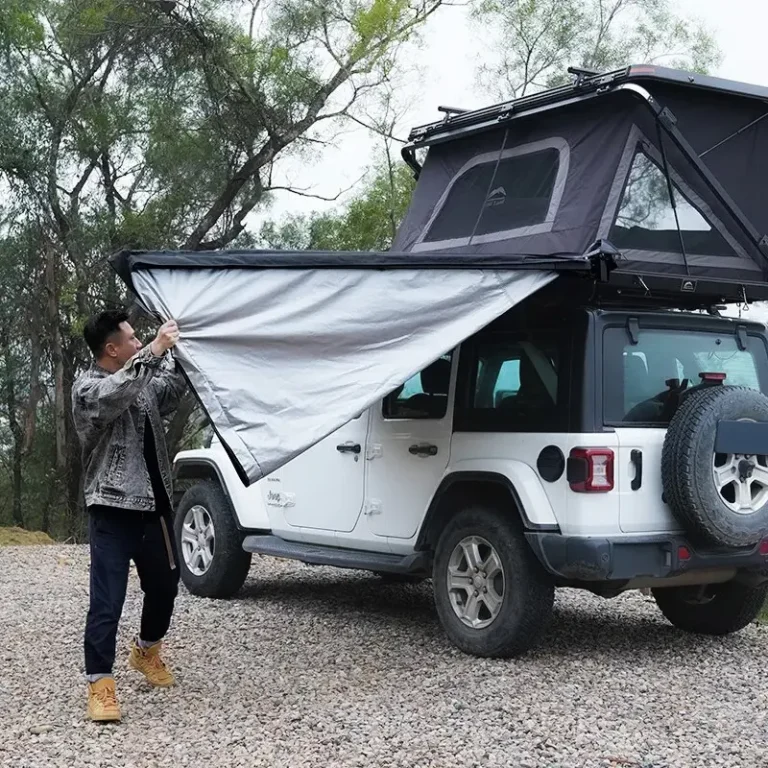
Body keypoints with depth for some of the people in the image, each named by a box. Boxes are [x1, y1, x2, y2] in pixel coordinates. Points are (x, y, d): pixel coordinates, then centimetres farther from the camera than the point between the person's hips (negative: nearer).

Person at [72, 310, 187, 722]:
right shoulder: (88, 387, -11)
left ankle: (146, 651, 42)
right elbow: (116, 395, -34)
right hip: (113, 509, -7)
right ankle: (100, 683, -3)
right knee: (108, 600, -10)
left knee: (165, 586, 19)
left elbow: (171, 393, 29)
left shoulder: (142, 383, 11)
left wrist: (178, 352, 18)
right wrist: (154, 352, -37)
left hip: (154, 505, 8)